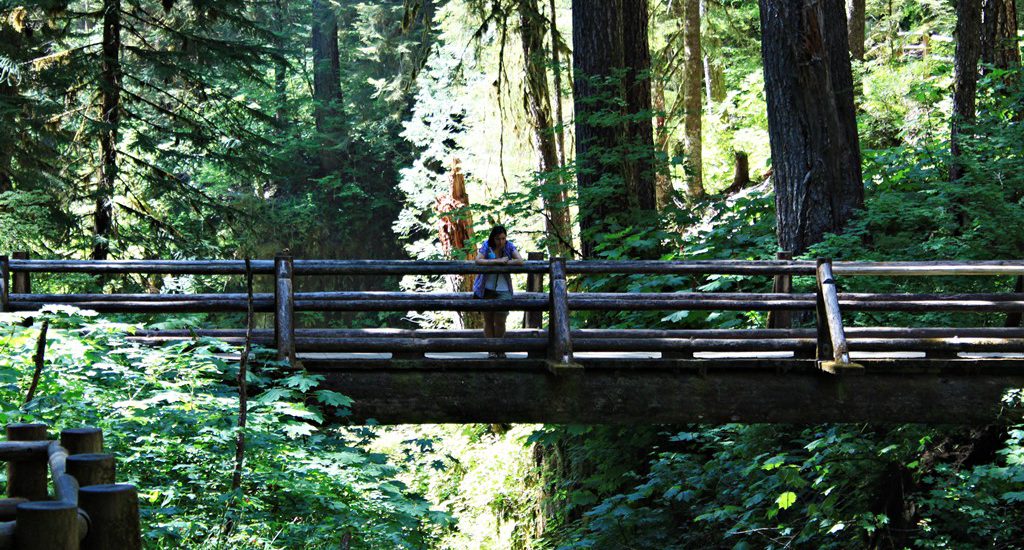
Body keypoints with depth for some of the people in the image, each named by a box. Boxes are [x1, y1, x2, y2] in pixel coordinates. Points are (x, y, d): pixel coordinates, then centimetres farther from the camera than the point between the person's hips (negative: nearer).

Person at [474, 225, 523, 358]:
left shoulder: (509, 246, -3)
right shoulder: (486, 246, -7)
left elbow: (520, 261, -14)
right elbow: (478, 261, -24)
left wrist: (505, 262, -18)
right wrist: (497, 261, -25)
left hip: (503, 290, 0)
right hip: (486, 289, 0)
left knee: (500, 321, -5)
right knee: (488, 321, 7)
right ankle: (491, 350, 17)